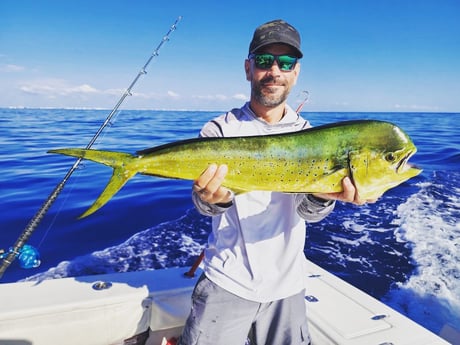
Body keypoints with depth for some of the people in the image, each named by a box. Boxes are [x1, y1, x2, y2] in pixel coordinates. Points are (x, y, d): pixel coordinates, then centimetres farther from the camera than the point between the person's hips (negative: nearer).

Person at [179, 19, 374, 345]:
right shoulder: (221, 130, -6)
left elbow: (308, 210, -13)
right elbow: (205, 203, -17)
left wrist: (323, 193, -36)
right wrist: (213, 198, -41)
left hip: (287, 286, 3)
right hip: (227, 282, -2)